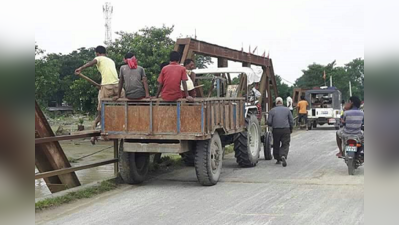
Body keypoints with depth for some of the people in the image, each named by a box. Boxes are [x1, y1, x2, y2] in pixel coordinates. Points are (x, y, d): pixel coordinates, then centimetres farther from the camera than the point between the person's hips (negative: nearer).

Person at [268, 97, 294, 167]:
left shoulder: (272, 110, 1)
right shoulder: (287, 110, 3)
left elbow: (269, 122, -2)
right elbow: (291, 121, 3)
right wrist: (291, 129, 19)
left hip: (276, 130, 0)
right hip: (286, 130, 0)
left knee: (276, 145, 14)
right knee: (285, 145, 1)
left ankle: (278, 159, 20)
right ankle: (283, 156, -23)